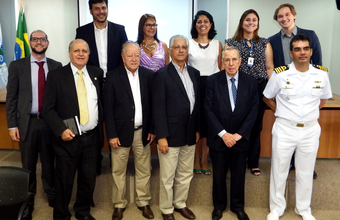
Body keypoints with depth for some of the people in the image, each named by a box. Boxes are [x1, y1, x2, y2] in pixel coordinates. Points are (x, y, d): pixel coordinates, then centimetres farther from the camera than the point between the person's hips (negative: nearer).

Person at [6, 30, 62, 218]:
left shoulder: (56, 66, 3)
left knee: (49, 161, 13)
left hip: (50, 122, 1)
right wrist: (12, 125, -5)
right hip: (27, 122, 0)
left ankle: (51, 195, 32)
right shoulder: (17, 66, 1)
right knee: (28, 164, 11)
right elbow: (11, 97, 0)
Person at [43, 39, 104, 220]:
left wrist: (100, 125, 7)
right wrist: (61, 130, -18)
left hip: (91, 137, 3)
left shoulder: (97, 73, 6)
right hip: (68, 138, -3)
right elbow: (48, 109, -7)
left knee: (88, 179, 14)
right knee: (64, 181, 10)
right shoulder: (56, 76, -5)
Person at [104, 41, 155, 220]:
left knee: (144, 170, 12)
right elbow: (108, 108, -6)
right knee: (118, 171, 9)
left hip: (142, 131, 2)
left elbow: (153, 104, 4)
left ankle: (143, 202, 28)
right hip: (121, 131, -2)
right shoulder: (113, 77, -5)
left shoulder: (148, 75, 1)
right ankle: (119, 205, 25)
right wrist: (111, 134, -10)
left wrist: (152, 129, 1)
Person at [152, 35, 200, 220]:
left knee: (186, 174, 17)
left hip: (189, 135, 6)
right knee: (167, 177, 7)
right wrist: (161, 136, -16)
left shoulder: (194, 73, 9)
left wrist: (197, 129, 10)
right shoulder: (162, 75, -8)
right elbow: (158, 108, -12)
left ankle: (180, 204, 36)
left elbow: (197, 103, 12)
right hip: (170, 135, -5)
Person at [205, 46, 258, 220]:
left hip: (240, 138, 1)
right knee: (219, 175, 12)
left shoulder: (250, 82, -1)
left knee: (239, 175, 13)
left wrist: (239, 134, -10)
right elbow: (208, 110, -8)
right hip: (218, 138, -1)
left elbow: (253, 111, -2)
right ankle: (218, 206, 33)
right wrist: (223, 134, -14)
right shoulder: (212, 80, -6)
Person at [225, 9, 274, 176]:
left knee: (256, 126, 6)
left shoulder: (265, 44, 12)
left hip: (259, 88, 2)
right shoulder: (231, 43, 6)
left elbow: (270, 68, 12)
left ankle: (253, 162, 20)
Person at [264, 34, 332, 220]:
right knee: (279, 171, 9)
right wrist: (282, 113, 2)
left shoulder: (321, 74, -2)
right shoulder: (280, 74, -10)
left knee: (306, 172, 15)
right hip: (285, 129, -2)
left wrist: (310, 113, 8)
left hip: (311, 130, 2)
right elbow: (267, 98, 6)